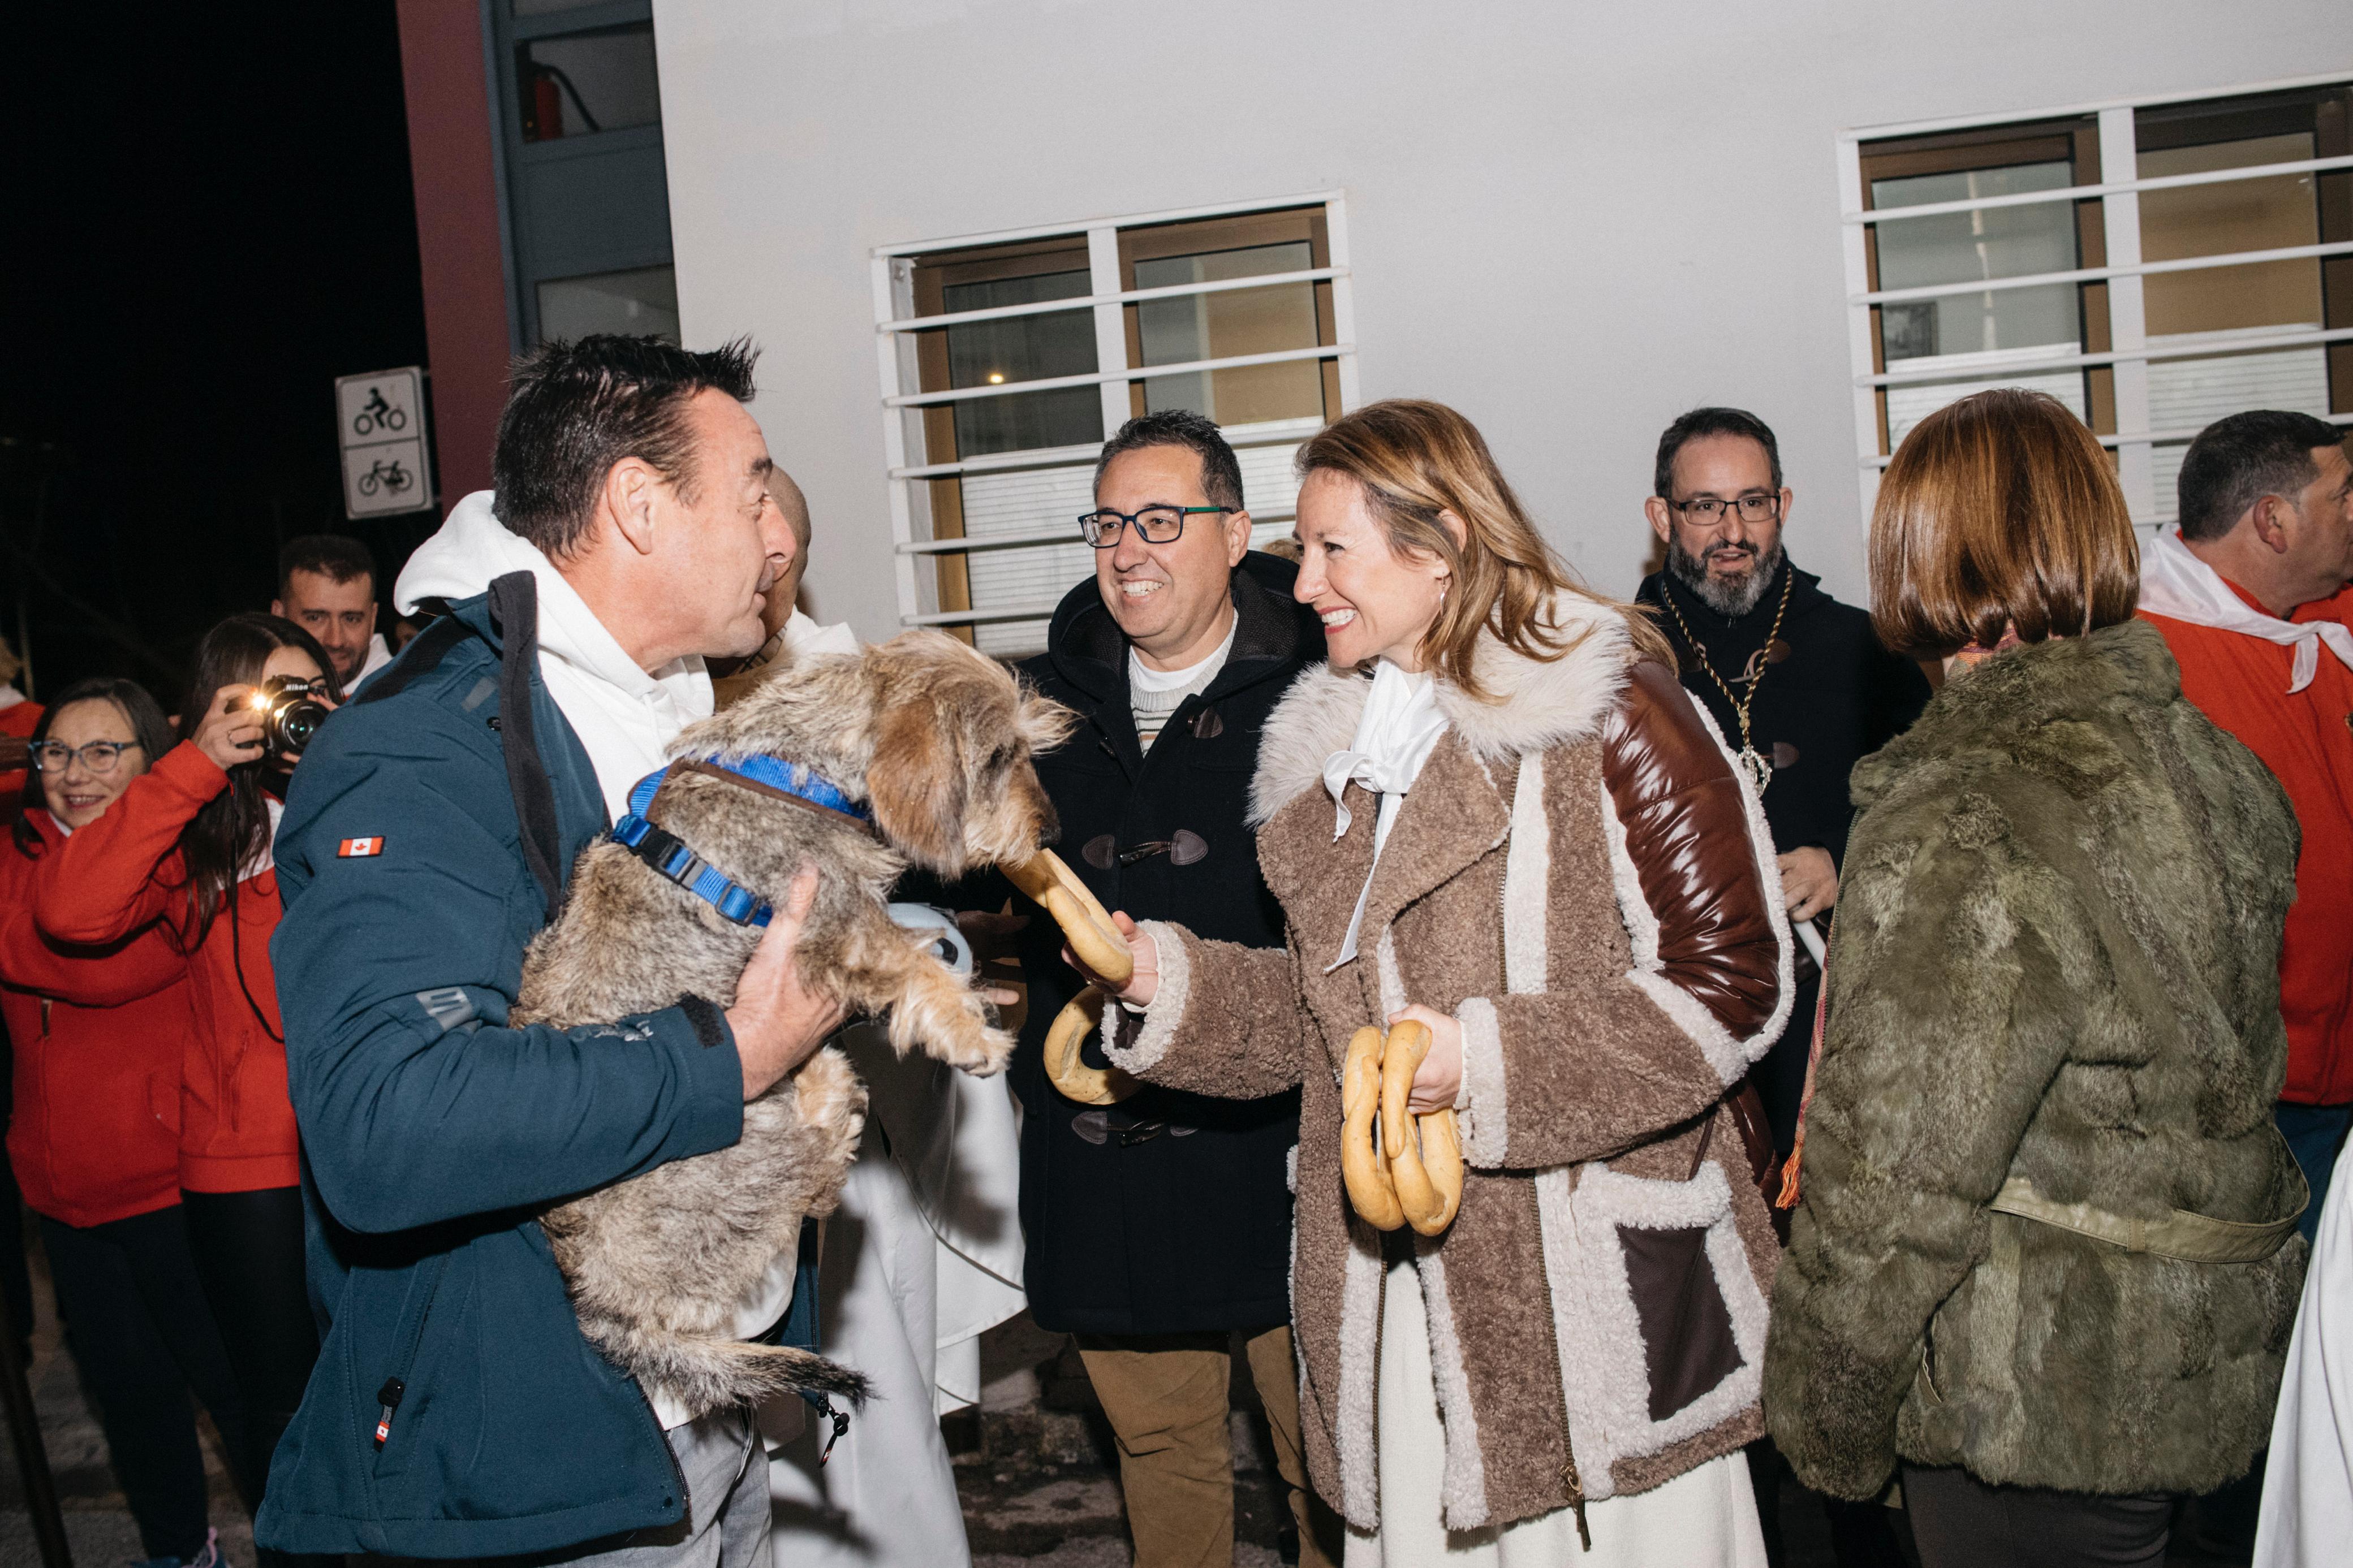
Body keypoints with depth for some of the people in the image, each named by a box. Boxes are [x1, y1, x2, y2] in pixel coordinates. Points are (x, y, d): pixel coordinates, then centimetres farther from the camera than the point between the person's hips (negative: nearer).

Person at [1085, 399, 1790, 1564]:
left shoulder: (1606, 713, -8)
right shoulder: (1336, 747, 14)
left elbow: (1732, 982, -13)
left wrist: (1485, 1063, -18)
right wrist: (1170, 977, 3)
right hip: (1396, 1288, 6)